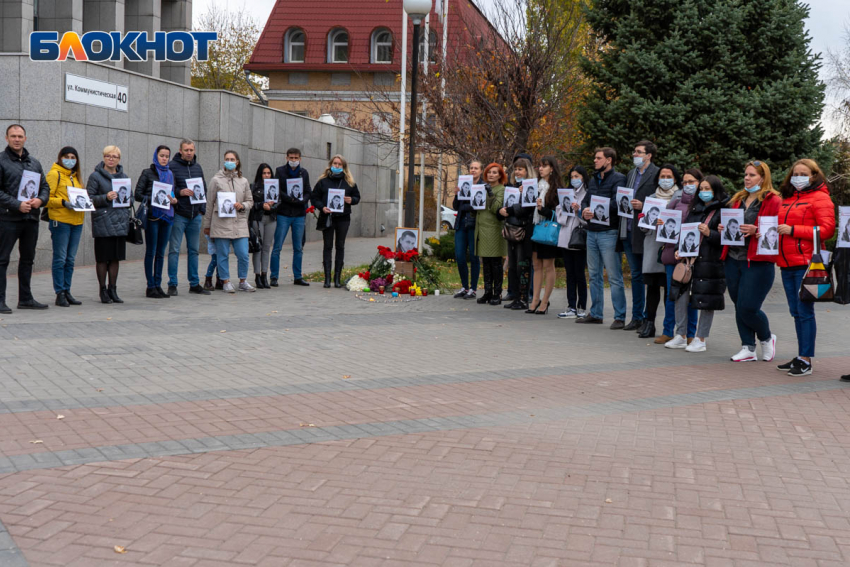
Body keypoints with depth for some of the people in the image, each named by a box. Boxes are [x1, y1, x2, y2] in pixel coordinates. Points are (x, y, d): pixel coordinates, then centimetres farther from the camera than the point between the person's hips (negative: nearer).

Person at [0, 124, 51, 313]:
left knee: (27, 259, 12)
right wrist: (17, 205, -18)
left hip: (31, 218, 6)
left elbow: (45, 186, 16)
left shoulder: (34, 163, 15)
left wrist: (40, 199, -5)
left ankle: (25, 298, 21)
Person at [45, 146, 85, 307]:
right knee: (60, 259, -4)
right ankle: (60, 294, -1)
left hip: (77, 221, 7)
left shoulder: (76, 176, 19)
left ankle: (67, 292, 15)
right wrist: (63, 203, -21)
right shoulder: (54, 174, -3)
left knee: (70, 259, 9)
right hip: (60, 220, -7)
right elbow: (47, 198, -8)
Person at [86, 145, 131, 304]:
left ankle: (112, 289, 17)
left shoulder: (124, 177, 14)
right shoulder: (95, 176, -1)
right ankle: (103, 290, 10)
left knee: (116, 257, 8)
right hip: (102, 223, -4)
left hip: (120, 222, 5)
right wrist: (105, 198, -19)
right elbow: (88, 198, -6)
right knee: (103, 258, 0)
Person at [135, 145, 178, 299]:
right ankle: (150, 287, 2)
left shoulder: (170, 174, 16)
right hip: (152, 215, -5)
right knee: (151, 251, -2)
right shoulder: (148, 173, 1)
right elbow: (138, 195, -3)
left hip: (167, 215, 5)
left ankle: (158, 285, 13)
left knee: (161, 252, 8)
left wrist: (173, 200, 0)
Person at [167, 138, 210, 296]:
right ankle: (172, 284, 3)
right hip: (178, 215, -5)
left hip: (195, 215, 5)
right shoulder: (172, 166, -4)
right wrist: (180, 192, -24)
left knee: (194, 250, 10)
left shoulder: (198, 167, 13)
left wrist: (202, 209, 9)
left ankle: (194, 284, 17)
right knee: (174, 250, -3)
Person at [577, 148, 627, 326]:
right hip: (592, 231, 8)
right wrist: (585, 210, -5)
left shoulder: (618, 179, -5)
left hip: (608, 232, -8)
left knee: (614, 276, -6)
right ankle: (595, 313, 22)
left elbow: (616, 203, -17)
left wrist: (597, 211, -21)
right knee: (594, 275, 13)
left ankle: (619, 317, -2)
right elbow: (585, 200, 16)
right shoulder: (593, 179, 18)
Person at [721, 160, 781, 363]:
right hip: (733, 260, 7)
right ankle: (748, 349, 17)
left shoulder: (773, 201, -4)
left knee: (747, 308, -10)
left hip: (757, 262, -7)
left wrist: (756, 231, -24)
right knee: (739, 307, 8)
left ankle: (767, 338, 19)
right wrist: (724, 229, 5)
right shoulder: (738, 199, 17)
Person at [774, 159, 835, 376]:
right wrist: (776, 230, 9)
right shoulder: (788, 199, 20)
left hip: (805, 263, -8)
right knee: (796, 312, 11)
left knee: (805, 311, -7)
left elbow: (827, 229, -13)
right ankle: (801, 356, 18)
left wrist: (793, 230, -16)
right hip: (787, 264, 8)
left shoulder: (820, 198, -3)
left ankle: (806, 360, -3)